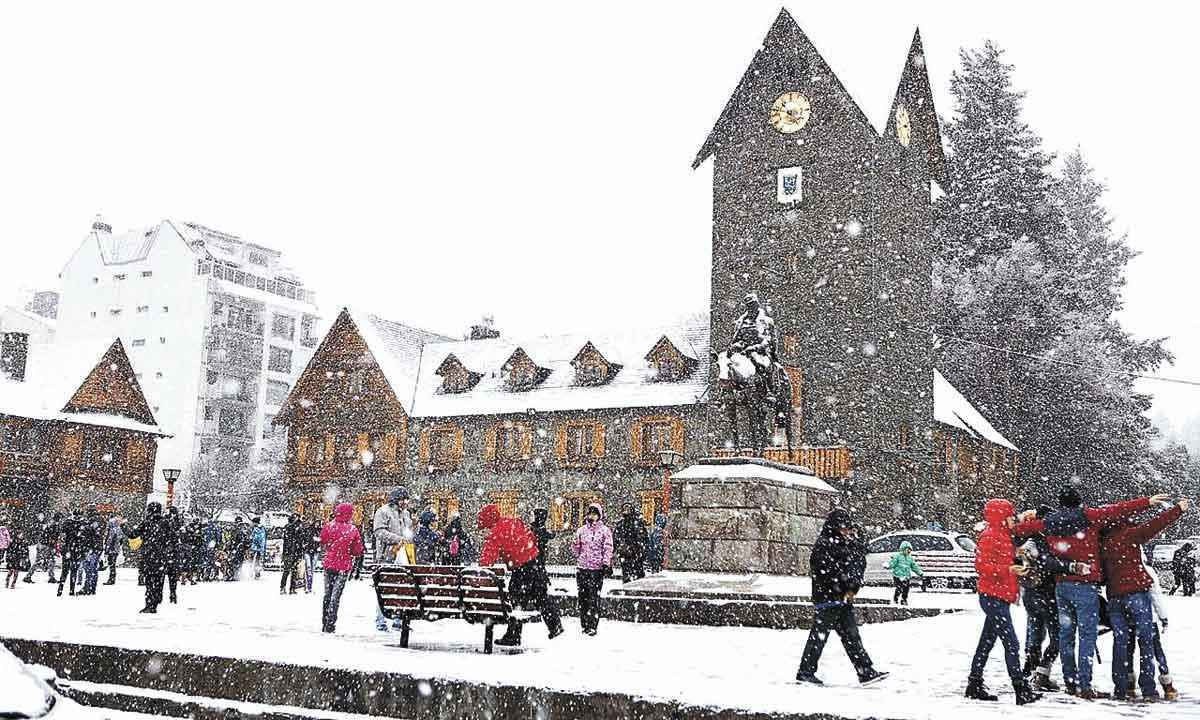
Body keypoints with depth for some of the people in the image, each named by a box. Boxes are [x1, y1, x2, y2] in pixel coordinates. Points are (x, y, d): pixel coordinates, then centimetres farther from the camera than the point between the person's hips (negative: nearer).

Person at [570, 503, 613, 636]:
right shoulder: (581, 530, 12)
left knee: (594, 597, -7)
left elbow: (608, 548, -4)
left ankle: (593, 625, -5)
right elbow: (575, 546, 19)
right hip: (582, 567, 4)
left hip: (597, 568, -4)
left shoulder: (604, 530, 2)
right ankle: (585, 624, 14)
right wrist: (579, 556, 4)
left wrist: (606, 563, -10)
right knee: (583, 596, 6)